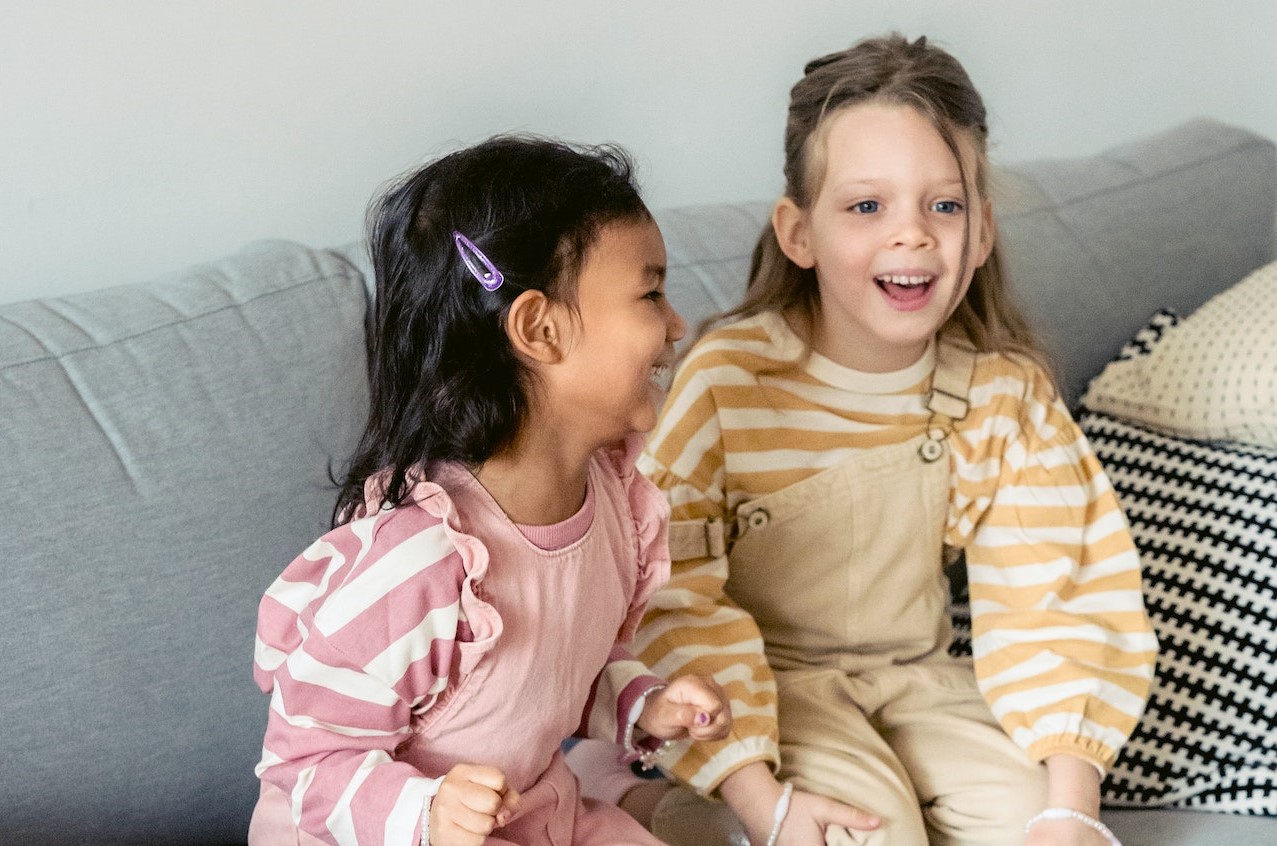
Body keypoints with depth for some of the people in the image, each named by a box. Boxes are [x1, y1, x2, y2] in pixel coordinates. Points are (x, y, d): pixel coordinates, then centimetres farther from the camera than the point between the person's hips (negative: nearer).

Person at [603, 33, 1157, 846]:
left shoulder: (1005, 392, -9)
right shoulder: (728, 378, -20)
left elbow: (1053, 598, -9)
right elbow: (672, 600, -18)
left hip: (917, 673, 4)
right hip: (773, 676, -3)